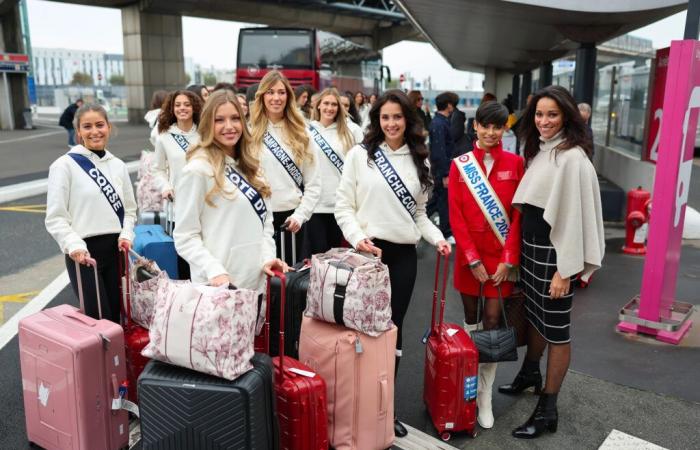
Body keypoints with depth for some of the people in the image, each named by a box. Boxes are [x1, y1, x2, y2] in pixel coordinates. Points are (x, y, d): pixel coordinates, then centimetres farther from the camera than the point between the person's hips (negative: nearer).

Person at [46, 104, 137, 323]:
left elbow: (129, 208, 14)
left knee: (115, 317, 13)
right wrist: (73, 245, -22)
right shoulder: (64, 165, -7)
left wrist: (126, 235, -4)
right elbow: (55, 217, -8)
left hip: (115, 249, 5)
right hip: (84, 254, -5)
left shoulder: (118, 165, 8)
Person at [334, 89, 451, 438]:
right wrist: (358, 238, -17)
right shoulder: (360, 154, -1)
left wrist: (436, 237, -2)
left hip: (404, 254, 3)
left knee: (393, 328, 9)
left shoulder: (419, 160, 10)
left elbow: (419, 212, 14)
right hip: (369, 251, -3)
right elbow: (343, 206, -3)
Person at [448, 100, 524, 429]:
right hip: (469, 254, 1)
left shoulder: (514, 163, -2)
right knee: (470, 319, 13)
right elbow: (456, 216, -4)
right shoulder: (460, 164, -1)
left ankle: (484, 396, 11)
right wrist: (473, 259, -9)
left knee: (492, 321, 0)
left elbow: (519, 214, -3)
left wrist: (508, 260, -9)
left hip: (501, 254, -1)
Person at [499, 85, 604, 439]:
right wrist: (517, 247, 12)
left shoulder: (573, 158, -16)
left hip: (553, 251, -8)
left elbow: (575, 215, -18)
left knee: (556, 330, 3)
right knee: (533, 314, 22)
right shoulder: (537, 151, 9)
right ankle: (530, 373, 44)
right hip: (529, 245, 8)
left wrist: (566, 269, -19)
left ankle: (547, 409, 15)